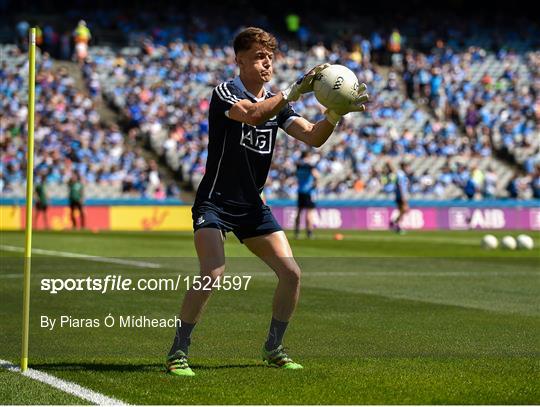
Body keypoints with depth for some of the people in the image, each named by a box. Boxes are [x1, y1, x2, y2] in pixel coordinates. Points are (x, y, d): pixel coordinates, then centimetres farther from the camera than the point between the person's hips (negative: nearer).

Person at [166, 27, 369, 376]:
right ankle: (178, 352, -11)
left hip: (253, 206, 7)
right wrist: (296, 91, -41)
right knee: (213, 274, -24)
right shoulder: (225, 92, -11)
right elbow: (252, 114, -33)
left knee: (291, 273, -2)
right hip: (215, 202, -7)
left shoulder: (278, 102, 8)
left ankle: (273, 348, 16)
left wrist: (336, 113, -20)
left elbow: (314, 137, -2)